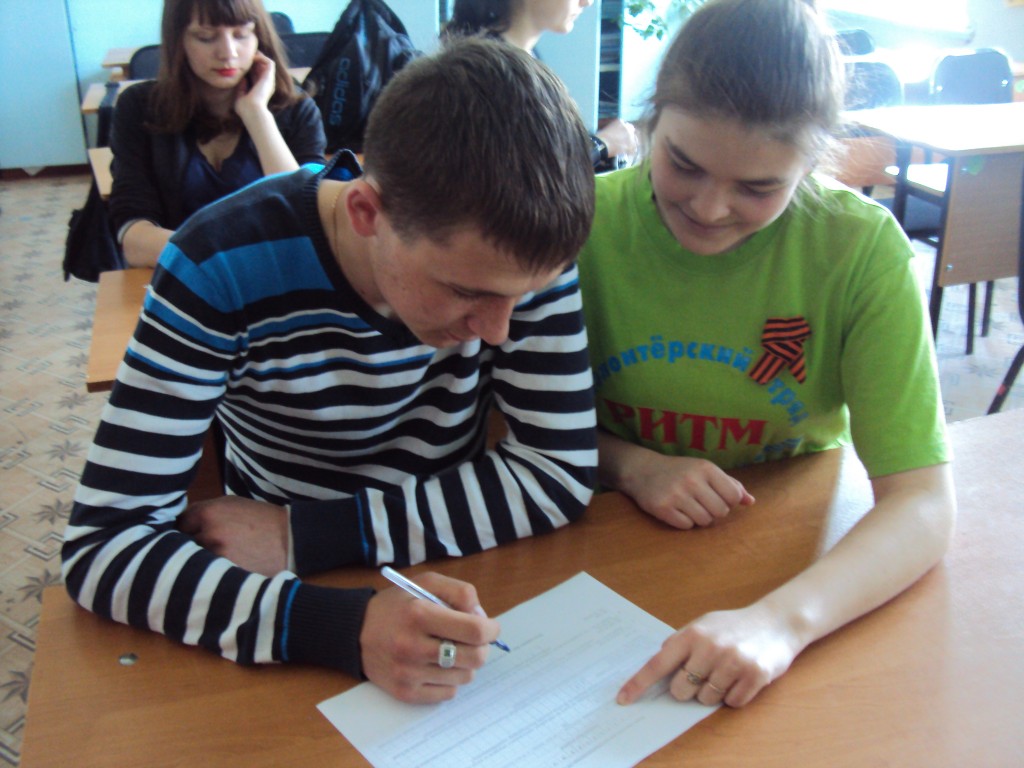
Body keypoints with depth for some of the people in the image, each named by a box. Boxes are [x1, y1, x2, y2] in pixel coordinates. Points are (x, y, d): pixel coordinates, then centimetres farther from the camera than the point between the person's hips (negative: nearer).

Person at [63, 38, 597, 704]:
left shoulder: (523, 250, -16)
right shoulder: (221, 270, -23)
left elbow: (562, 472, -15)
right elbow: (102, 547, -23)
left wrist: (304, 535, -21)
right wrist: (338, 626, -40)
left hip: (463, 584, 2)